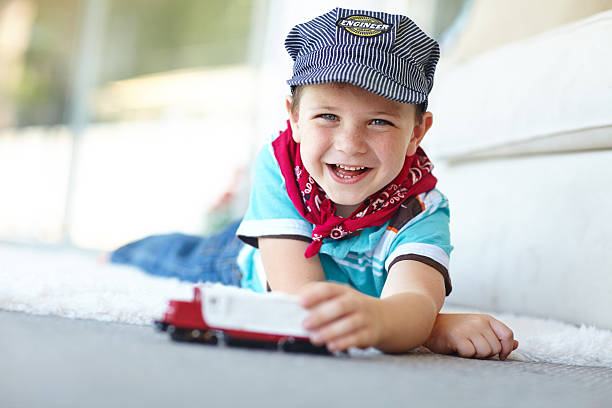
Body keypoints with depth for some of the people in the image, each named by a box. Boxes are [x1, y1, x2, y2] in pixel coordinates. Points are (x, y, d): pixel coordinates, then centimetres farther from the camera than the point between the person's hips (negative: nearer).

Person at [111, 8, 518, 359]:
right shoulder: (277, 166, -41)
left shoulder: (422, 210, -43)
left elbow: (414, 297, -64)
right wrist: (433, 326, -61)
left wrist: (375, 318, -90)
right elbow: (297, 291, -50)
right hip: (250, 262, 1)